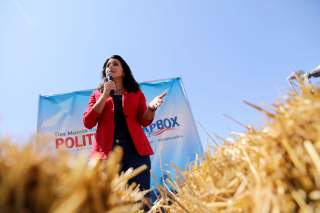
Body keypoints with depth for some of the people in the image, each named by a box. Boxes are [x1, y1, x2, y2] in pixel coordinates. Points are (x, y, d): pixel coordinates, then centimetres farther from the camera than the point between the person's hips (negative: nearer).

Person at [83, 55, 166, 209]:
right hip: (107, 150, 1)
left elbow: (144, 121, 7)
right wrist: (105, 95, -2)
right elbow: (88, 123, 4)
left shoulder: (136, 93, 18)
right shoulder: (97, 94, 19)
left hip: (135, 149, 0)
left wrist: (151, 108, -16)